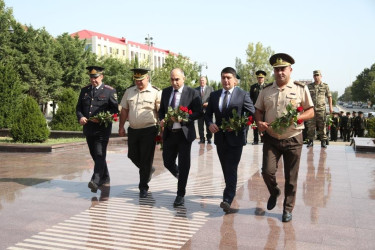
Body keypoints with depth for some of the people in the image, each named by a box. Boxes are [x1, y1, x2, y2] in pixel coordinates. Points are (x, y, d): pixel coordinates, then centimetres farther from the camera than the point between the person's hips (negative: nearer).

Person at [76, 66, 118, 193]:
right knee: (95, 155, 14)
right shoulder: (84, 90, 12)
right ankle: (105, 178, 29)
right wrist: (80, 117, -7)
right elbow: (78, 107, 14)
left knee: (99, 155, -13)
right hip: (88, 128, 6)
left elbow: (114, 109, -4)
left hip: (102, 128, -6)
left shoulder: (110, 91, -2)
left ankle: (96, 181, -19)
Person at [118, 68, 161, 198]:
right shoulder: (129, 92, 9)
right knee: (133, 156, 14)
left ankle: (143, 187, 15)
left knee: (146, 159, 1)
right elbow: (124, 110, 13)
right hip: (133, 130, 5)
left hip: (149, 130, -5)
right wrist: (121, 127, 11)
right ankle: (148, 170, 42)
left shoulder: (155, 92, -7)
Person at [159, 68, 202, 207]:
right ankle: (181, 177, 42)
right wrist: (161, 119, -6)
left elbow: (198, 112, -9)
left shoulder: (192, 93, -6)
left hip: (184, 133, -4)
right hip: (169, 133, 4)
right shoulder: (165, 92, 8)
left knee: (184, 165, 1)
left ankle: (180, 195, 14)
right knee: (168, 162, 10)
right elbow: (161, 110, 15)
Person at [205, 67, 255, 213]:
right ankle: (231, 191, 34)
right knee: (225, 169, 16)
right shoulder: (214, 95, 9)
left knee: (231, 169, -10)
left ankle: (227, 199, -13)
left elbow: (252, 113, -4)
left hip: (235, 138, -5)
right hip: (220, 138, 5)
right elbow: (208, 114, 13)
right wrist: (210, 124, -8)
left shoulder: (242, 95, -4)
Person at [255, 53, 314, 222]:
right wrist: (259, 122, -9)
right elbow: (259, 110, 13)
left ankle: (288, 209, 25)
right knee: (267, 171, -8)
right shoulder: (266, 90, 6)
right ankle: (274, 192, 26)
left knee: (291, 178, 6)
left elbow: (311, 112, 0)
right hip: (271, 138, 2)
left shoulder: (301, 89, -1)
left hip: (293, 139, -1)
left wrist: (297, 117, -20)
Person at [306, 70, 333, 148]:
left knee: (322, 126, 0)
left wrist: (330, 107, 2)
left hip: (321, 109, -1)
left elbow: (329, 97, 9)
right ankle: (311, 141, 8)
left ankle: (323, 141, 8)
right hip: (311, 109, 1)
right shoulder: (309, 86, 10)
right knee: (310, 126, -1)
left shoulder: (325, 86, 8)